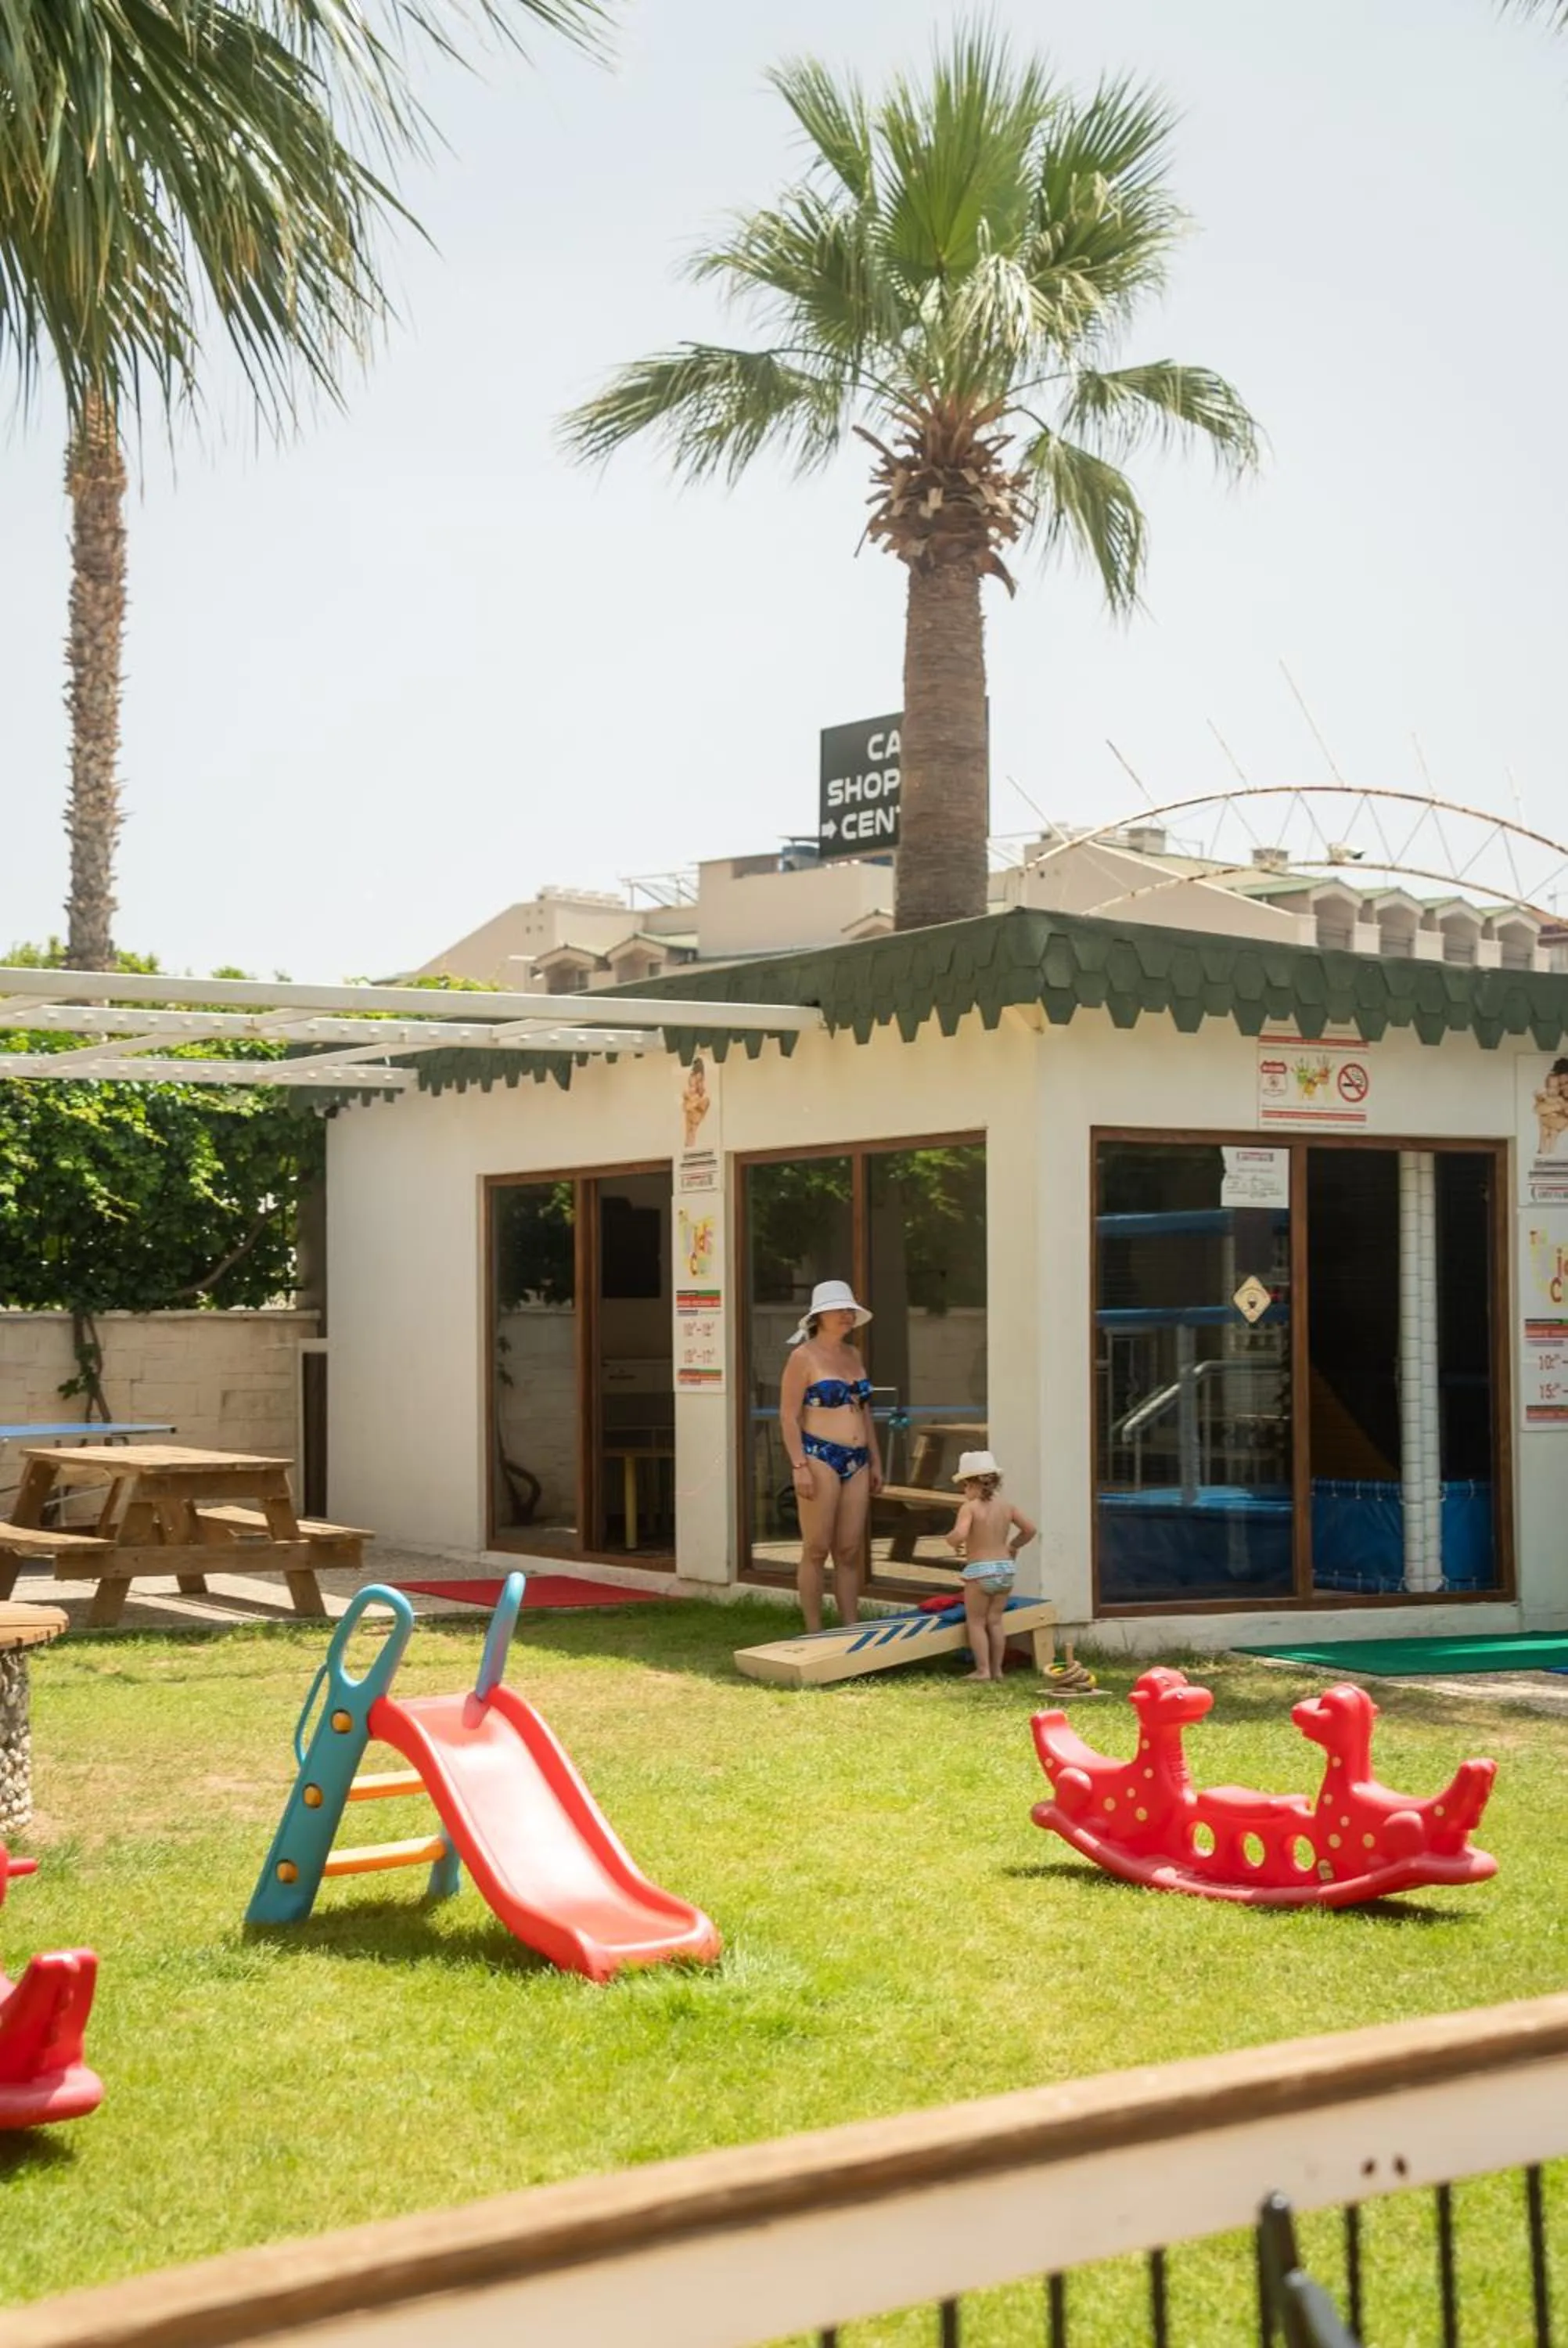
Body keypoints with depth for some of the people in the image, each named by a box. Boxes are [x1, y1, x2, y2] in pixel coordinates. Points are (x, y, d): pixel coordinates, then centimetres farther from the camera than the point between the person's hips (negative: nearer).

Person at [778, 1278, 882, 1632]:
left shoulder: (853, 1355, 16)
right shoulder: (803, 1357, -5)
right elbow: (789, 1416, -9)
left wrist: (875, 1461, 17)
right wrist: (799, 1466, -16)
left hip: (856, 1462, 6)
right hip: (820, 1459, -6)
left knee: (849, 1552, 6)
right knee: (817, 1550, -3)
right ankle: (814, 1634, 1)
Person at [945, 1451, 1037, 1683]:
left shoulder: (970, 1508, -13)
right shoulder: (1007, 1507, 4)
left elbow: (960, 1534, -27)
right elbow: (1029, 1530, 5)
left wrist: (951, 1541, -5)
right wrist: (1014, 1545, 21)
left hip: (979, 1571, -5)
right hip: (1005, 1568, 5)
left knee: (976, 1621, 8)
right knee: (995, 1620, 15)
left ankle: (983, 1670, 7)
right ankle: (997, 1669, 18)